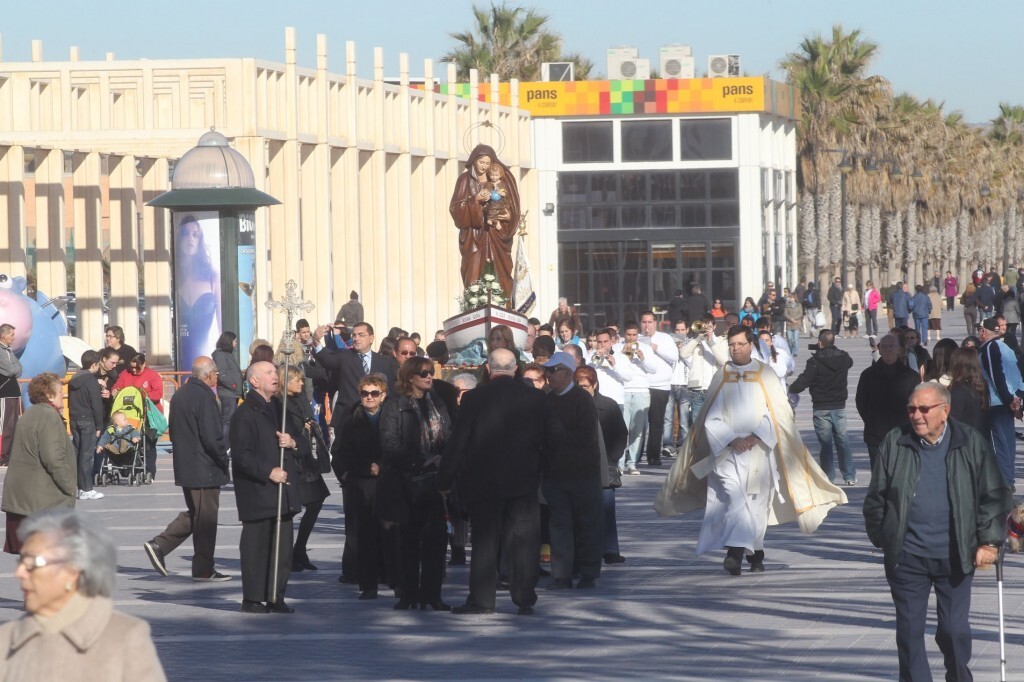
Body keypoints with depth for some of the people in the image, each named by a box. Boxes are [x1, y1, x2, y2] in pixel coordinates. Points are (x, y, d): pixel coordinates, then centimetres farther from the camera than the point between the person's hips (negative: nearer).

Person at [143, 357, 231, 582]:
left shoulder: (179, 395, 9)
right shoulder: (204, 398, -19)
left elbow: (173, 431, 16)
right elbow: (212, 437, -22)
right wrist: (224, 459, -8)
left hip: (184, 467, 9)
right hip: (205, 468, -9)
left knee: (194, 514, 19)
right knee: (206, 518, 1)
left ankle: (159, 545, 9)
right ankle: (204, 569, 8)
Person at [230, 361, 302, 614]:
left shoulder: (279, 408, 17)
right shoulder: (244, 414, -8)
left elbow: (301, 441, 24)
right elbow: (241, 454, -14)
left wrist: (292, 442, 0)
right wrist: (268, 472, -20)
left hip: (283, 488, 7)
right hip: (257, 491, -7)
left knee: (282, 546, 6)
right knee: (255, 546, -3)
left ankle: (276, 598, 13)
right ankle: (252, 599, 3)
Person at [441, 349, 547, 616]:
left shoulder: (474, 398, -8)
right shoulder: (535, 398, -2)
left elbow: (457, 441, -5)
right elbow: (545, 440, 5)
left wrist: (445, 480, 1)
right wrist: (538, 473, 16)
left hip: (483, 481, -1)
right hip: (524, 482, 1)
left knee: (484, 541, 6)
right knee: (523, 540, 5)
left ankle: (481, 598, 6)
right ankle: (525, 598, 3)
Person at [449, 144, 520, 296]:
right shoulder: (465, 180, 5)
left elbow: (512, 205, 9)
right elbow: (455, 208, -3)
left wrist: (509, 216, -12)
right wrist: (475, 200, -17)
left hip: (496, 234, 1)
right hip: (474, 235, -1)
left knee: (500, 275, -5)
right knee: (475, 274, -10)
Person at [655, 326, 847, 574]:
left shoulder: (765, 375, 7)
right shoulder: (721, 377, 9)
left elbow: (777, 412, 0)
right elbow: (712, 418, 5)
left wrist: (757, 437, -13)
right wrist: (731, 440, -10)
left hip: (759, 451, 0)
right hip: (726, 452, 0)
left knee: (757, 504, 2)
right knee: (733, 498, -18)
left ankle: (755, 555, 14)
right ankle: (736, 551, -28)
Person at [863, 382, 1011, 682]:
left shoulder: (970, 443, -2)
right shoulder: (894, 444, 1)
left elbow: (994, 496, 2)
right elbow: (876, 498, 9)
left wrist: (989, 541, -3)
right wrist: (881, 538, 8)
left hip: (955, 556, -1)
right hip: (907, 557, 1)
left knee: (955, 629, 5)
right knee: (909, 629, 5)